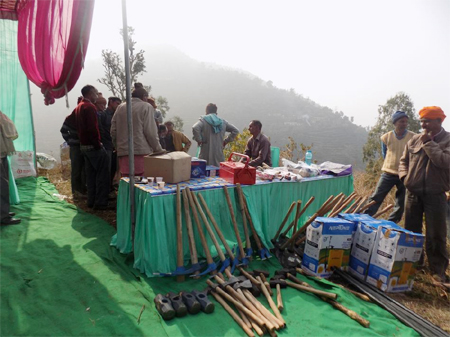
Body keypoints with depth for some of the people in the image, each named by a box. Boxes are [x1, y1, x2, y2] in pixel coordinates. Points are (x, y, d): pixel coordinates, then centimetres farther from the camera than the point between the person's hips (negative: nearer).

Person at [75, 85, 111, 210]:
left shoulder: (78, 107, 17)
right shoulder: (90, 107, -14)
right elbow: (93, 128, -22)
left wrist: (82, 140, 19)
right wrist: (98, 144, -16)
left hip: (83, 145, 10)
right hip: (93, 146, -10)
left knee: (91, 174, 14)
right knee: (102, 174, -6)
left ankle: (91, 201, 19)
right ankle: (100, 202, -5)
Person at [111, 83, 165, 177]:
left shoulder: (120, 108, 15)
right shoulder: (147, 107, 0)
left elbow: (113, 131, 14)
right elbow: (151, 132, -5)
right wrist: (158, 149, 3)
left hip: (122, 152, 5)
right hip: (142, 152, -5)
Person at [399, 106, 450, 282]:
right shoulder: (414, 140, 5)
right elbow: (404, 160, 15)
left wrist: (428, 142, -18)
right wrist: (404, 176, -1)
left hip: (435, 195, -4)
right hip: (413, 192, 4)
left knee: (435, 234, 1)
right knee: (411, 230, 14)